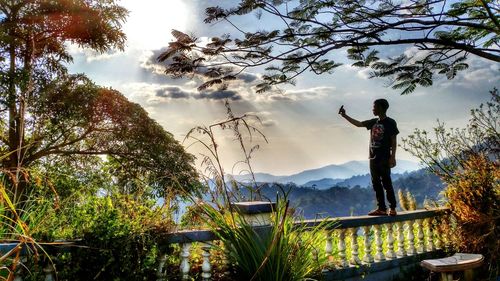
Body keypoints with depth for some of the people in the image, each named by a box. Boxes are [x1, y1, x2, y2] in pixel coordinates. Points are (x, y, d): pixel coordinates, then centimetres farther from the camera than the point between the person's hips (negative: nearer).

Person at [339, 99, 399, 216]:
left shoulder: (390, 122, -4)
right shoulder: (373, 122, 13)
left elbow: (394, 141, -7)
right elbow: (358, 123, 20)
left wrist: (393, 157, -12)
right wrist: (344, 115, 17)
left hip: (384, 158, -7)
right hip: (373, 157, 7)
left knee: (386, 183, -4)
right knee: (376, 183, 6)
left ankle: (392, 208, 3)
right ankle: (381, 208, 10)